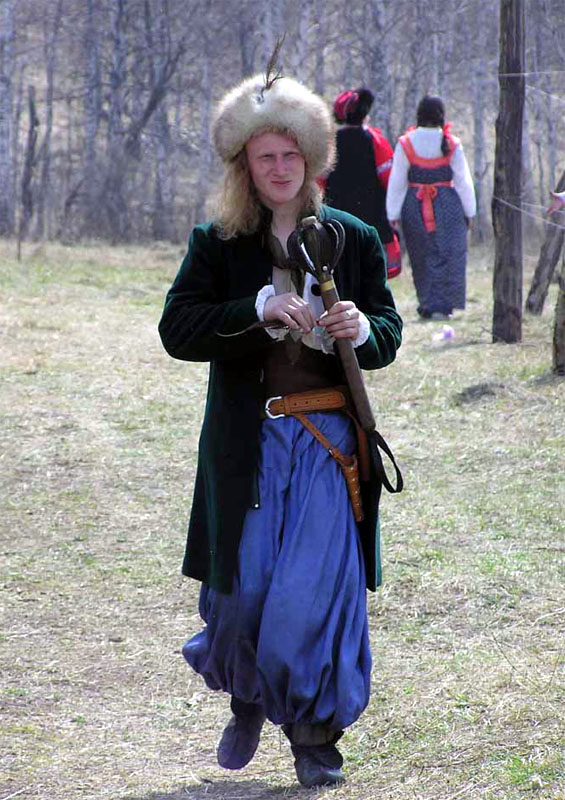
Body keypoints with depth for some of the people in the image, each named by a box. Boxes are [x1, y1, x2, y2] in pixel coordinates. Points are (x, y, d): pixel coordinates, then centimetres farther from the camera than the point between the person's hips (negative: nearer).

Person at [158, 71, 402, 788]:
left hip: (329, 439, 0)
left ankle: (316, 735, 8)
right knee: (244, 587, 4)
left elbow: (388, 336, 9)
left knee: (316, 588, -6)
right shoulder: (217, 245, 3)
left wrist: (362, 330, -15)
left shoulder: (355, 240, 7)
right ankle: (247, 701, 34)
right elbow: (176, 329, -7)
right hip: (248, 444, 0)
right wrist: (260, 310, -20)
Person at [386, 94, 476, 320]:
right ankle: (441, 305, -6)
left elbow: (396, 182, -1)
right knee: (448, 256, 3)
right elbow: (463, 181, 0)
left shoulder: (406, 144, -3)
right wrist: (469, 212, 9)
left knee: (422, 258, 12)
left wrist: (393, 214, 5)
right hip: (447, 205, -1)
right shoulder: (452, 144, -5)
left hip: (414, 206, 1)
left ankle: (427, 305, 15)